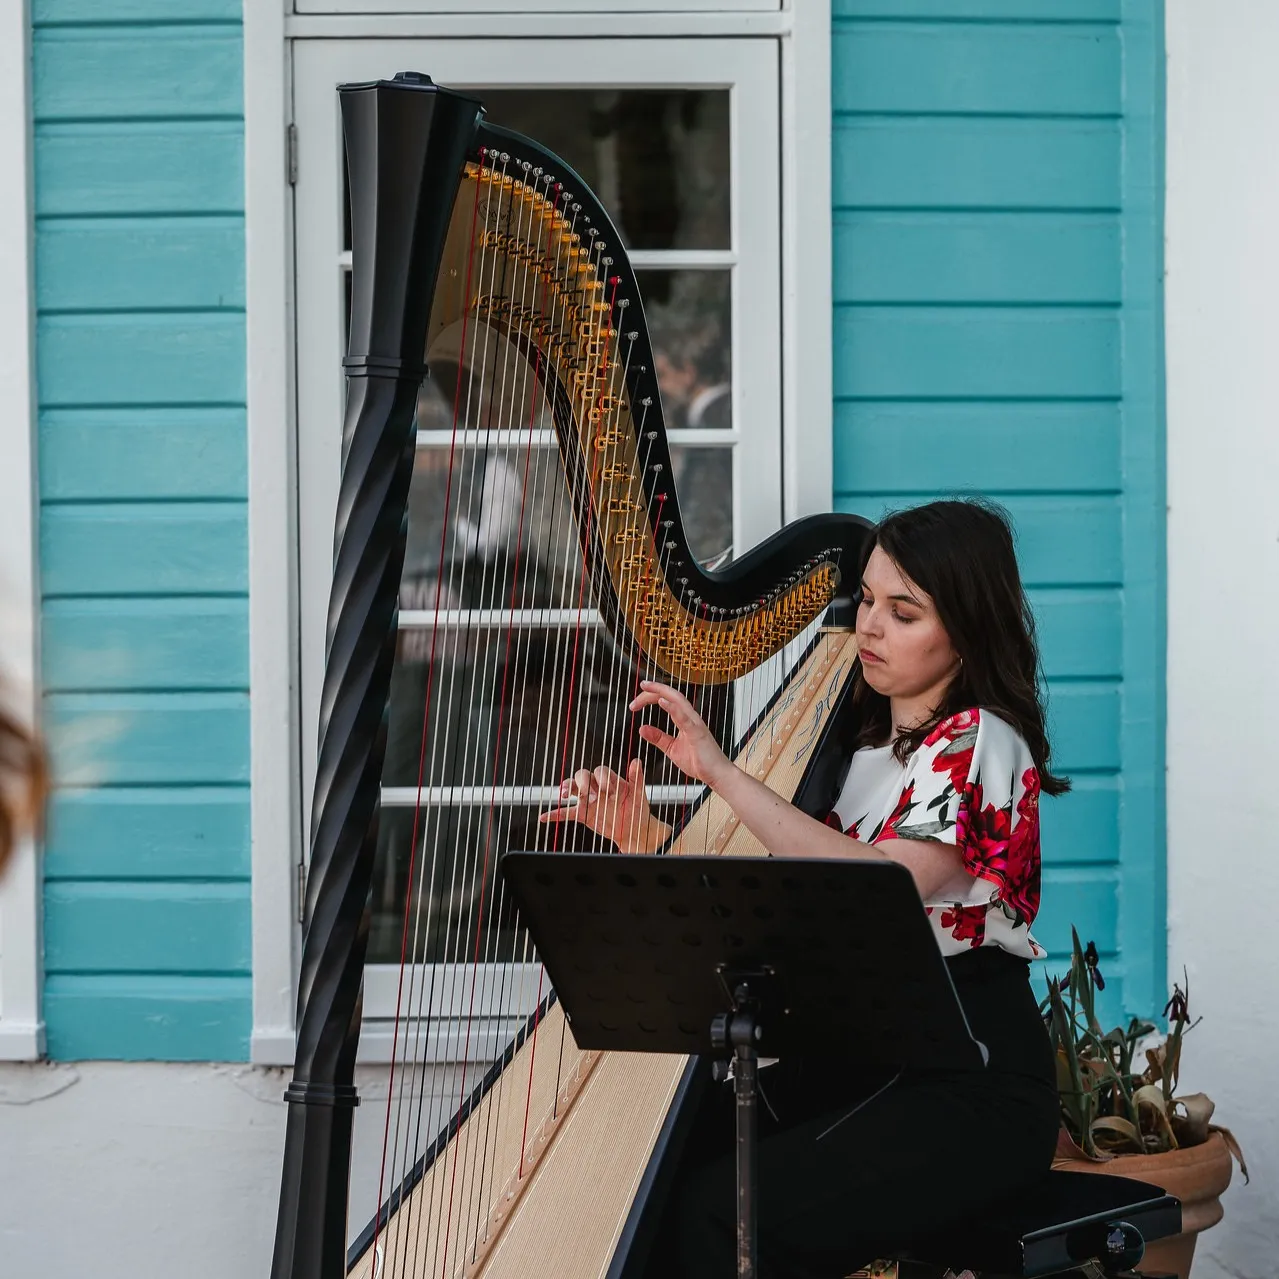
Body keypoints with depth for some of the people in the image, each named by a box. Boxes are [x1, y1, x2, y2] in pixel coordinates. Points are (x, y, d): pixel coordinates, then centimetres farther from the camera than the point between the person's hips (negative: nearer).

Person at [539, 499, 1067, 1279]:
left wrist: (721, 772, -28)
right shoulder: (862, 739, 14)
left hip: (972, 1086, -7)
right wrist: (644, 838, -4)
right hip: (856, 1057, 7)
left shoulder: (980, 744, -10)